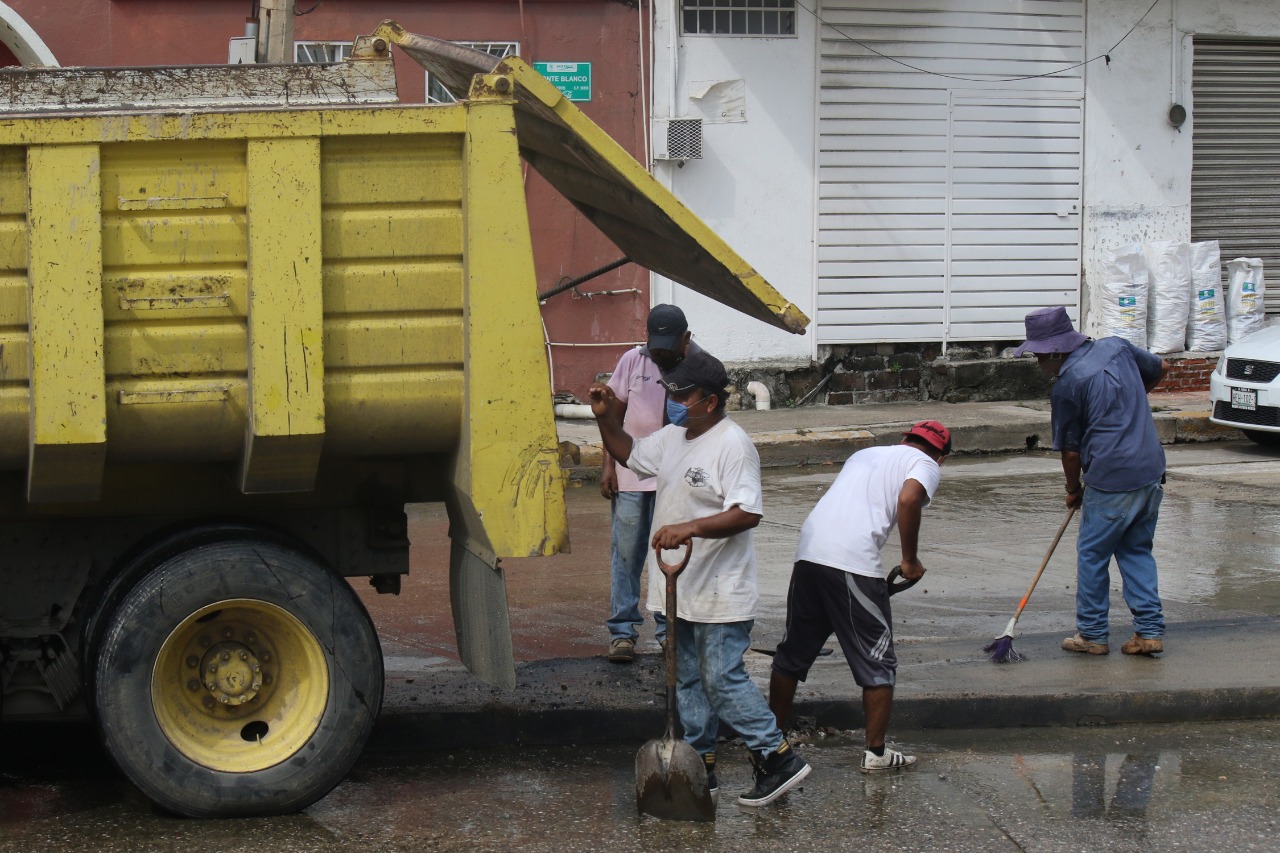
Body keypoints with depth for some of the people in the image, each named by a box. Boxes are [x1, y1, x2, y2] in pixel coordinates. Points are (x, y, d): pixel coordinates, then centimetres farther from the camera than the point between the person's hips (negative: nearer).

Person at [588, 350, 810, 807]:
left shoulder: (732, 445, -18)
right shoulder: (672, 436, 9)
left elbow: (747, 513, -27)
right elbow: (630, 454, 26)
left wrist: (691, 528, -33)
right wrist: (606, 418, 11)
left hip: (719, 596, -9)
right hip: (679, 589, 9)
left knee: (724, 679, -9)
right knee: (687, 680, 14)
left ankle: (779, 758, 0)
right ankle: (700, 765, 23)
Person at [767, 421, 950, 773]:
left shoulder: (866, 454, 30)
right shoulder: (926, 465, 10)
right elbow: (908, 499, -13)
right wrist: (910, 560, -3)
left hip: (808, 553, 7)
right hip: (854, 563, -6)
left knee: (792, 652, 18)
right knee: (877, 661, 8)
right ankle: (875, 752, 13)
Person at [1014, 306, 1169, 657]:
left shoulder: (1066, 385, -11)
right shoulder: (1117, 347, 7)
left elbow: (1070, 450, -2)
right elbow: (1160, 368, 26)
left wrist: (1074, 490, 15)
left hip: (1110, 480, -7)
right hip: (1151, 471, 7)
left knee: (1092, 555, 9)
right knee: (1137, 551, 17)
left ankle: (1092, 634, 16)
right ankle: (1150, 631, 13)